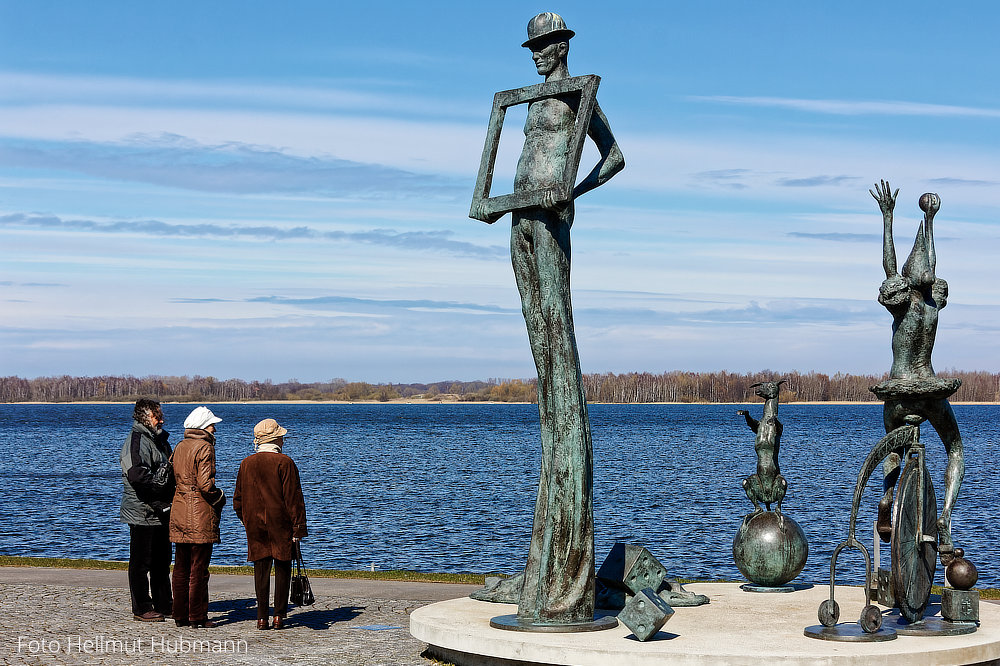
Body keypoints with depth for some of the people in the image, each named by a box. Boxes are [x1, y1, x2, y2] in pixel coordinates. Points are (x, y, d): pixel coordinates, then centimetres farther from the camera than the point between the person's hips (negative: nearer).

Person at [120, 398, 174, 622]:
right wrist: (161, 489, -20)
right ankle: (141, 609, 3)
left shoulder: (159, 439, 17)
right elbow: (137, 475, -27)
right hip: (143, 513, -10)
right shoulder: (137, 440, -13)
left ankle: (162, 605, 23)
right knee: (141, 561, -2)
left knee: (162, 560, 15)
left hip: (161, 512, 10)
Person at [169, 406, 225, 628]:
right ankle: (197, 616, 2)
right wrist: (219, 497, -2)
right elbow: (205, 484, -19)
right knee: (199, 568, -2)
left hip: (179, 511, 8)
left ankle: (180, 615, 15)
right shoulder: (204, 447, -11)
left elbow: (176, 477, 15)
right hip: (200, 514, -8)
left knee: (181, 566, 11)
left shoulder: (180, 447, 13)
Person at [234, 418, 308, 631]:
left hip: (255, 526, 4)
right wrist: (298, 528, -7)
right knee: (282, 569, 5)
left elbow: (238, 500, 13)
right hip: (281, 525, -4)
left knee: (261, 570, 7)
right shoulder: (285, 463, -9)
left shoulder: (246, 464, 6)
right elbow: (293, 499, -10)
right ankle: (279, 616, 4)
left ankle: (262, 618, 4)